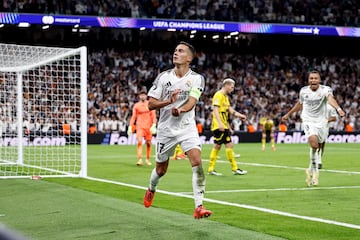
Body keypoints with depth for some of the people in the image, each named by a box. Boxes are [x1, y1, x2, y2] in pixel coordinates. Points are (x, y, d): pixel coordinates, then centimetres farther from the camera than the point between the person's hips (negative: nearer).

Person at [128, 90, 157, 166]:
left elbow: (153, 115, 1)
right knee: (139, 142, -16)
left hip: (148, 127, 1)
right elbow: (133, 117, 7)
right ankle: (140, 159, -20)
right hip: (139, 126, -1)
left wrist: (154, 125, -12)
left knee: (148, 143, 4)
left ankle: (147, 159, 18)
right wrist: (130, 127, -1)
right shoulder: (136, 105, 7)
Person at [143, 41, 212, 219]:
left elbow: (192, 101, -19)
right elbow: (151, 104, -4)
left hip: (187, 128, -1)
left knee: (197, 162, -20)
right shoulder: (163, 77, -2)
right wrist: (169, 101, -22)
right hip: (166, 129, 1)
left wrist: (180, 110, -41)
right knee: (161, 169, 13)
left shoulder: (197, 79, -5)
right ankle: (151, 190, 48)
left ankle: (198, 207, -18)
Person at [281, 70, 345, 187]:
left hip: (322, 122, 0)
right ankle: (315, 170, -10)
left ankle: (311, 170, 28)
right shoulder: (303, 91, -1)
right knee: (313, 142, -25)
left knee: (318, 148, 5)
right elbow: (300, 104, 19)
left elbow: (330, 99, -32)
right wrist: (288, 114, 28)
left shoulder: (325, 89, -10)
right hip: (308, 121, 0)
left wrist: (338, 109, -53)